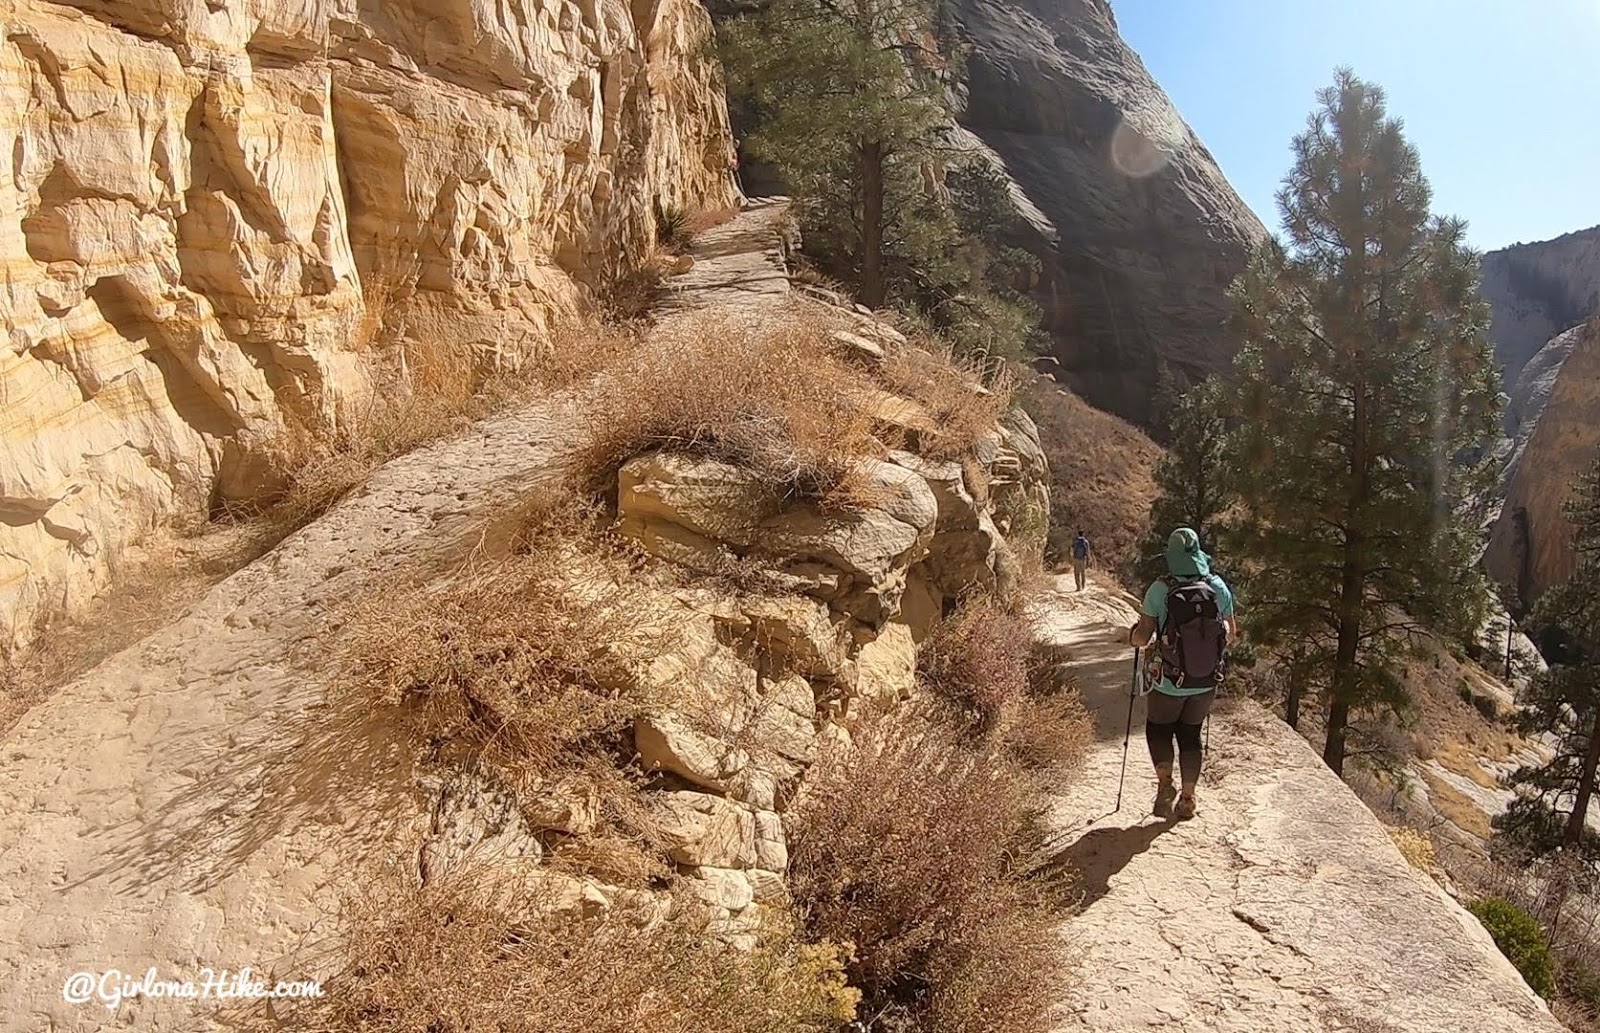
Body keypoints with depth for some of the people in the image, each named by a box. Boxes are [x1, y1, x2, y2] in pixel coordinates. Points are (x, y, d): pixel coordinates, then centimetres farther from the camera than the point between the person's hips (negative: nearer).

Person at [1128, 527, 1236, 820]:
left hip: (1171, 683, -3)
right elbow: (1231, 630, 5)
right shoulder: (1218, 587, -8)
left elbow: (1141, 638, -13)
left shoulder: (1159, 590, -17)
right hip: (1207, 683, 3)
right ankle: (1187, 798, 25)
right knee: (1190, 734, 21)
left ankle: (1165, 784, 6)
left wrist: (1133, 632, 9)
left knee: (1158, 729, 21)